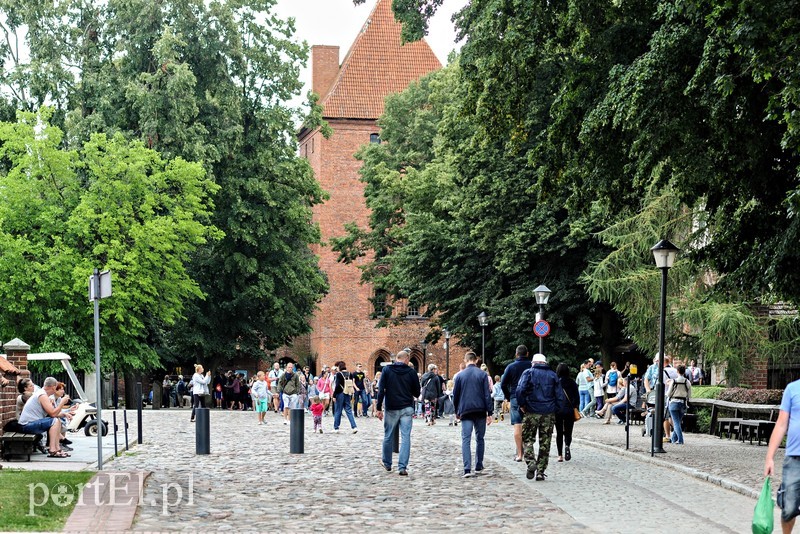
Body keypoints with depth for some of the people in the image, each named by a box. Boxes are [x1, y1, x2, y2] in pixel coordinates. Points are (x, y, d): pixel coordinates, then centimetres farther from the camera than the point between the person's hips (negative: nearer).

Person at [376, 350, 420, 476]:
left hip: (391, 409, 1)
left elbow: (381, 390, -6)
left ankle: (386, 463, 30)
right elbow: (417, 392, 3)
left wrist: (378, 408, -4)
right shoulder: (411, 372, -1)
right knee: (405, 437, 0)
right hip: (407, 408, -1)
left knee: (388, 436, 15)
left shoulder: (387, 370, -1)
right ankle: (402, 467, -7)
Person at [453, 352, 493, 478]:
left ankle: (467, 469, -17)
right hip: (480, 411, 0)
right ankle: (478, 466, 22)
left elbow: (455, 395, 9)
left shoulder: (460, 375, 3)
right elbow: (487, 395, -3)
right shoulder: (482, 374, 0)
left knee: (466, 439, -4)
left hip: (465, 412, 0)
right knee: (480, 439, 15)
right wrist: (489, 413, -1)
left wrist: (457, 412, 22)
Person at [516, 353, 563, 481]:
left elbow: (520, 390, -13)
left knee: (528, 439, 8)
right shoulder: (552, 375, 8)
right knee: (545, 443, 6)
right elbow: (560, 395, 4)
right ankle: (540, 471, 5)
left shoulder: (528, 373, 0)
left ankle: (531, 462, -15)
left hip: (531, 412, -2)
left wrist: (522, 405, -2)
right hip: (549, 413, 2)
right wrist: (555, 408, 11)